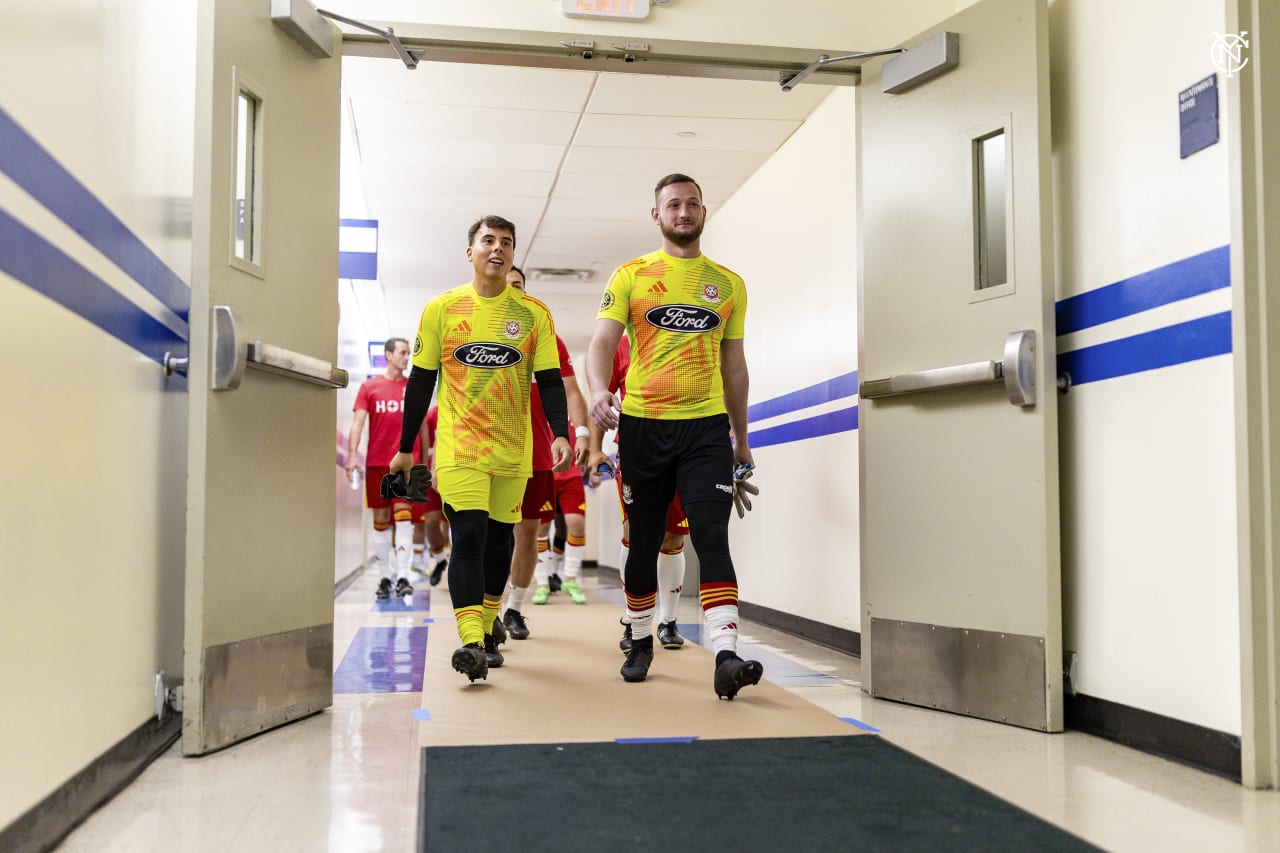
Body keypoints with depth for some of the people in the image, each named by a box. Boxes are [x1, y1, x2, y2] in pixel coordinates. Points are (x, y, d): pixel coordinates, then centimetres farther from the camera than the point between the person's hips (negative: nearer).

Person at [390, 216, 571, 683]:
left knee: (499, 541, 10)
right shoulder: (441, 308, 1)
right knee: (468, 535, -16)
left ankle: (486, 632, 26)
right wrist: (405, 448, 7)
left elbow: (549, 380, 2)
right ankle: (470, 643, -20)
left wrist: (560, 433, -13)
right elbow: (421, 381, 5)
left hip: (512, 450, 2)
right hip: (458, 447, -2)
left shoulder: (534, 313, 3)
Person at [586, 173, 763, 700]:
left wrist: (741, 440, 18)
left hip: (706, 425, 1)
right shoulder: (631, 275, 5)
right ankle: (641, 642, 27)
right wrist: (599, 390, -26)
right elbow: (602, 342, -4)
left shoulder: (729, 284, 12)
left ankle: (726, 656, -19)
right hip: (642, 424, 0)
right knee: (644, 543, 9)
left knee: (712, 536, -13)